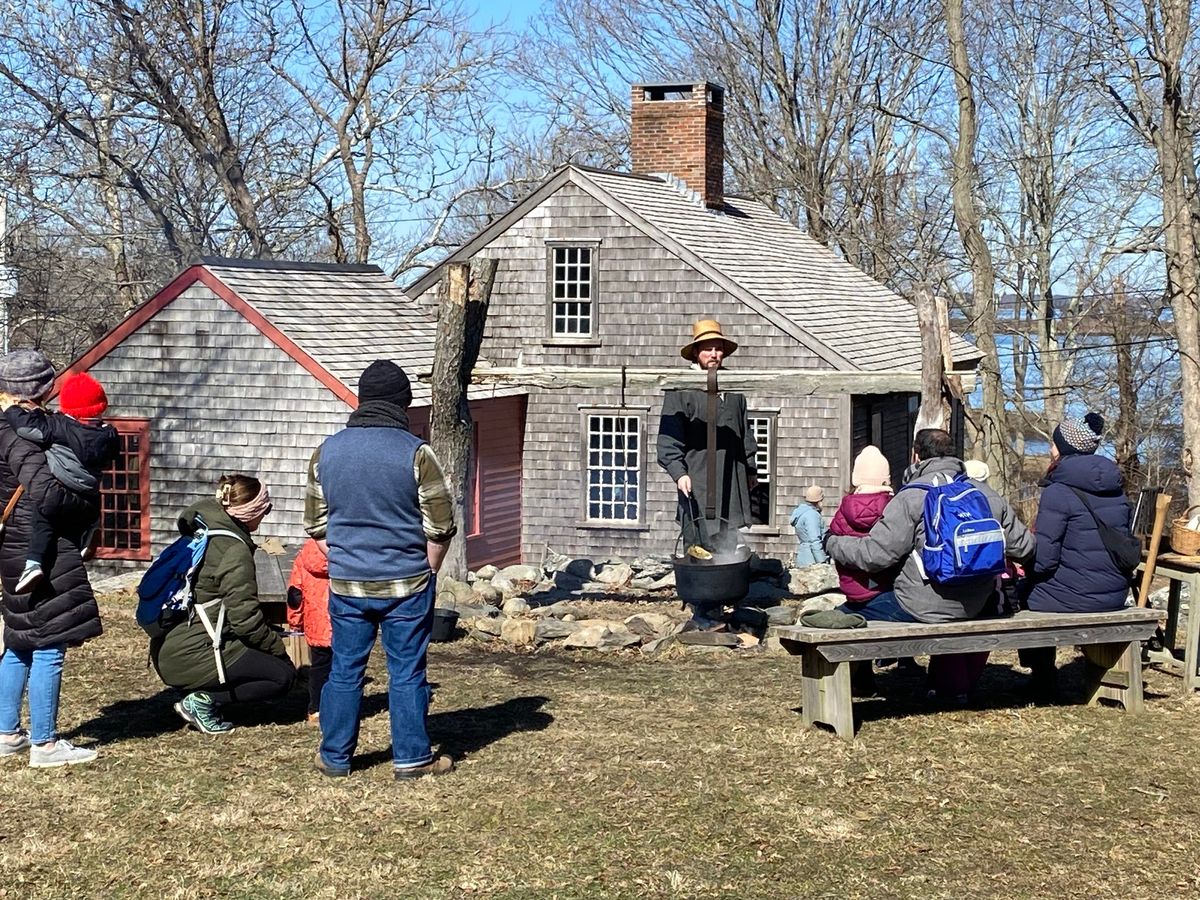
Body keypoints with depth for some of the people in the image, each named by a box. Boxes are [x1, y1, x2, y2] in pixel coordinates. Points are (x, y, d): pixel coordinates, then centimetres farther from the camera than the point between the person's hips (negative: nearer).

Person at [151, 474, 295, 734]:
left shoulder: (200, 532, 13)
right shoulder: (235, 549, -15)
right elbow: (245, 617, -19)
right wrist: (277, 646, -1)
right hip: (192, 655, -9)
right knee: (283, 675, -2)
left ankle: (202, 698, 9)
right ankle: (203, 701, -8)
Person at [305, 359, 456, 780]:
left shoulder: (327, 451, 2)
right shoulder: (416, 453, -11)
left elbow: (315, 524, 9)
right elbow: (439, 526, -8)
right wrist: (427, 571, 7)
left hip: (346, 584, 3)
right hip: (406, 585, -3)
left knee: (344, 670, 12)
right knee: (407, 673, 6)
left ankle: (334, 757, 21)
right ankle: (411, 758, 15)